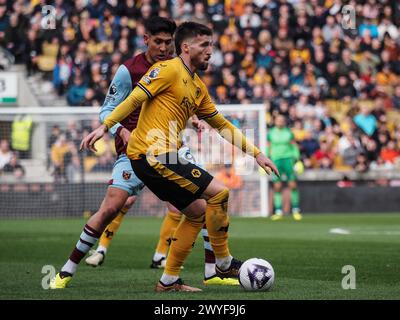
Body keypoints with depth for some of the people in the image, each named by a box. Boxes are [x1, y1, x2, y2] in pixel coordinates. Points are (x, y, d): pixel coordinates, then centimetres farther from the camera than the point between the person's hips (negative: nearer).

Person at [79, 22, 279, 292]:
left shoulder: (198, 88, 20)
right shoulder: (169, 69, -6)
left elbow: (223, 125, 25)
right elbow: (135, 98, -13)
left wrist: (256, 153, 23)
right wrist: (105, 127, -21)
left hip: (159, 157, 10)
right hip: (152, 153, -10)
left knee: (197, 211, 13)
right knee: (219, 193, -11)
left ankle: (169, 280, 15)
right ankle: (224, 264, 1)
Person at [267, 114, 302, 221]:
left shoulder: (289, 132, 8)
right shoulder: (271, 133, 9)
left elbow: (294, 147, 10)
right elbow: (267, 148, 11)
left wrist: (297, 159, 2)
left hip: (288, 159, 0)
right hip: (276, 160, 0)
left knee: (293, 184, -7)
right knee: (277, 186, -3)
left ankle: (295, 210, 2)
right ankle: (278, 212, 1)